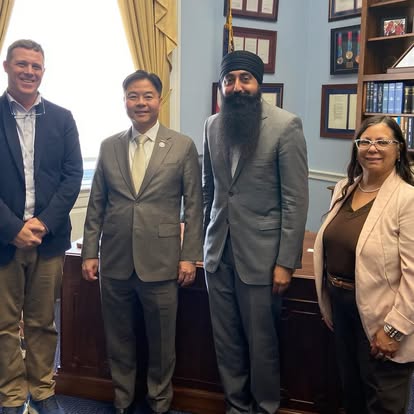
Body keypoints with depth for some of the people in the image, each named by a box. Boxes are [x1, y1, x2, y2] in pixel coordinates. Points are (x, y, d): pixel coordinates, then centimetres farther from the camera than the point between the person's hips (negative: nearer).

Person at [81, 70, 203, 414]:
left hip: (160, 262, -2)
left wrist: (190, 256, -5)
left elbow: (194, 205, -1)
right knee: (119, 339, 15)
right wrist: (90, 252, 5)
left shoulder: (183, 146, -1)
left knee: (161, 341, 11)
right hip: (115, 261, 3)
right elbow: (96, 204, 8)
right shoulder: (109, 147, 7)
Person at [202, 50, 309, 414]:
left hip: (260, 254, -4)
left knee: (261, 341, 9)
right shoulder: (213, 125, 8)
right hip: (218, 252, 5)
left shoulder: (286, 125, -9)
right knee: (226, 340, 14)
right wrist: (204, 240, 10)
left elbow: (296, 199, -10)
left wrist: (286, 262, -12)